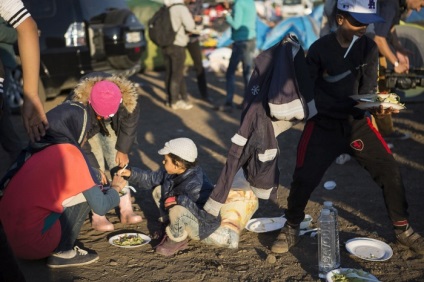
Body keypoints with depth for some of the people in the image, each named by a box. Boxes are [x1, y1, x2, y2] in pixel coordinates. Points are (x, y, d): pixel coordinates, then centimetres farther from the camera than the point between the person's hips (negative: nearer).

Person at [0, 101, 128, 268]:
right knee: (87, 192, -1)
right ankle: (62, 253, 2)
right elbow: (101, 207, -7)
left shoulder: (38, 149, 8)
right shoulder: (69, 154, -12)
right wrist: (115, 188, 16)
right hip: (33, 243, -7)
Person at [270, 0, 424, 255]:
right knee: (305, 176, -9)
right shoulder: (319, 48, -9)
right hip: (324, 123, -3)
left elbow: (368, 88, -5)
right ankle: (292, 229, 16)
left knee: (390, 170, -2)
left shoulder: (369, 47, 0)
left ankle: (403, 230, 18)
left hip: (358, 122, 3)